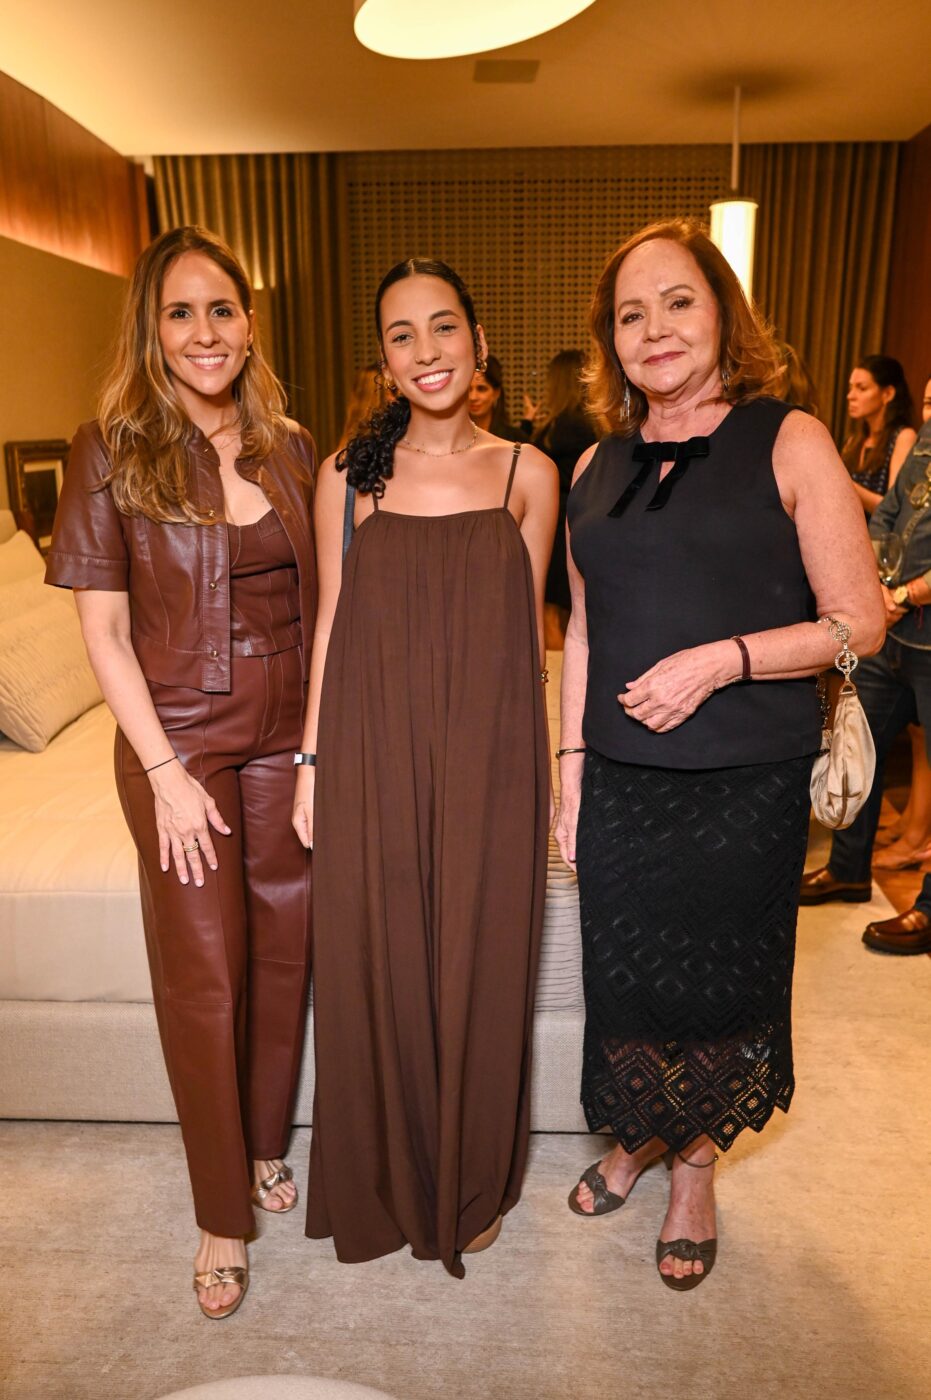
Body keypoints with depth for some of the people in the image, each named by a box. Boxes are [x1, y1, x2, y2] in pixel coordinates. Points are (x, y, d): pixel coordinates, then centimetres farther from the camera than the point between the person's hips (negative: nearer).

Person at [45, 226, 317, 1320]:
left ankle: (267, 1147, 39)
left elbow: (315, 604, 10)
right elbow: (103, 629, -7)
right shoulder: (112, 451, -6)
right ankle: (223, 1214, 27)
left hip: (289, 736, 4)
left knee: (284, 950, 13)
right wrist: (165, 770, -12)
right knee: (204, 974, 5)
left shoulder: (289, 448, 5)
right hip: (179, 735, -3)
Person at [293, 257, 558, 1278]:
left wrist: (532, 764, 5)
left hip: (487, 763, 0)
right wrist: (312, 759, 3)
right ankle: (384, 1182, 39)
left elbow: (527, 632, 6)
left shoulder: (527, 475, 2)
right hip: (373, 759, 0)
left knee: (478, 966, 11)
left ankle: (471, 1184, 39)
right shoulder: (347, 476, 2)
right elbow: (331, 625, 5)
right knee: (376, 965, 11)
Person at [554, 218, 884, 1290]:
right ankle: (637, 1136, 42)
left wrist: (721, 658, -20)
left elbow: (858, 622, -7)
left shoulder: (787, 442, -6)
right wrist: (571, 763, 7)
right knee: (625, 976, 13)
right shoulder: (599, 467, 7)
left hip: (747, 782, -3)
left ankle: (695, 1165, 38)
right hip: (623, 778, 4)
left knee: (720, 981, 11)